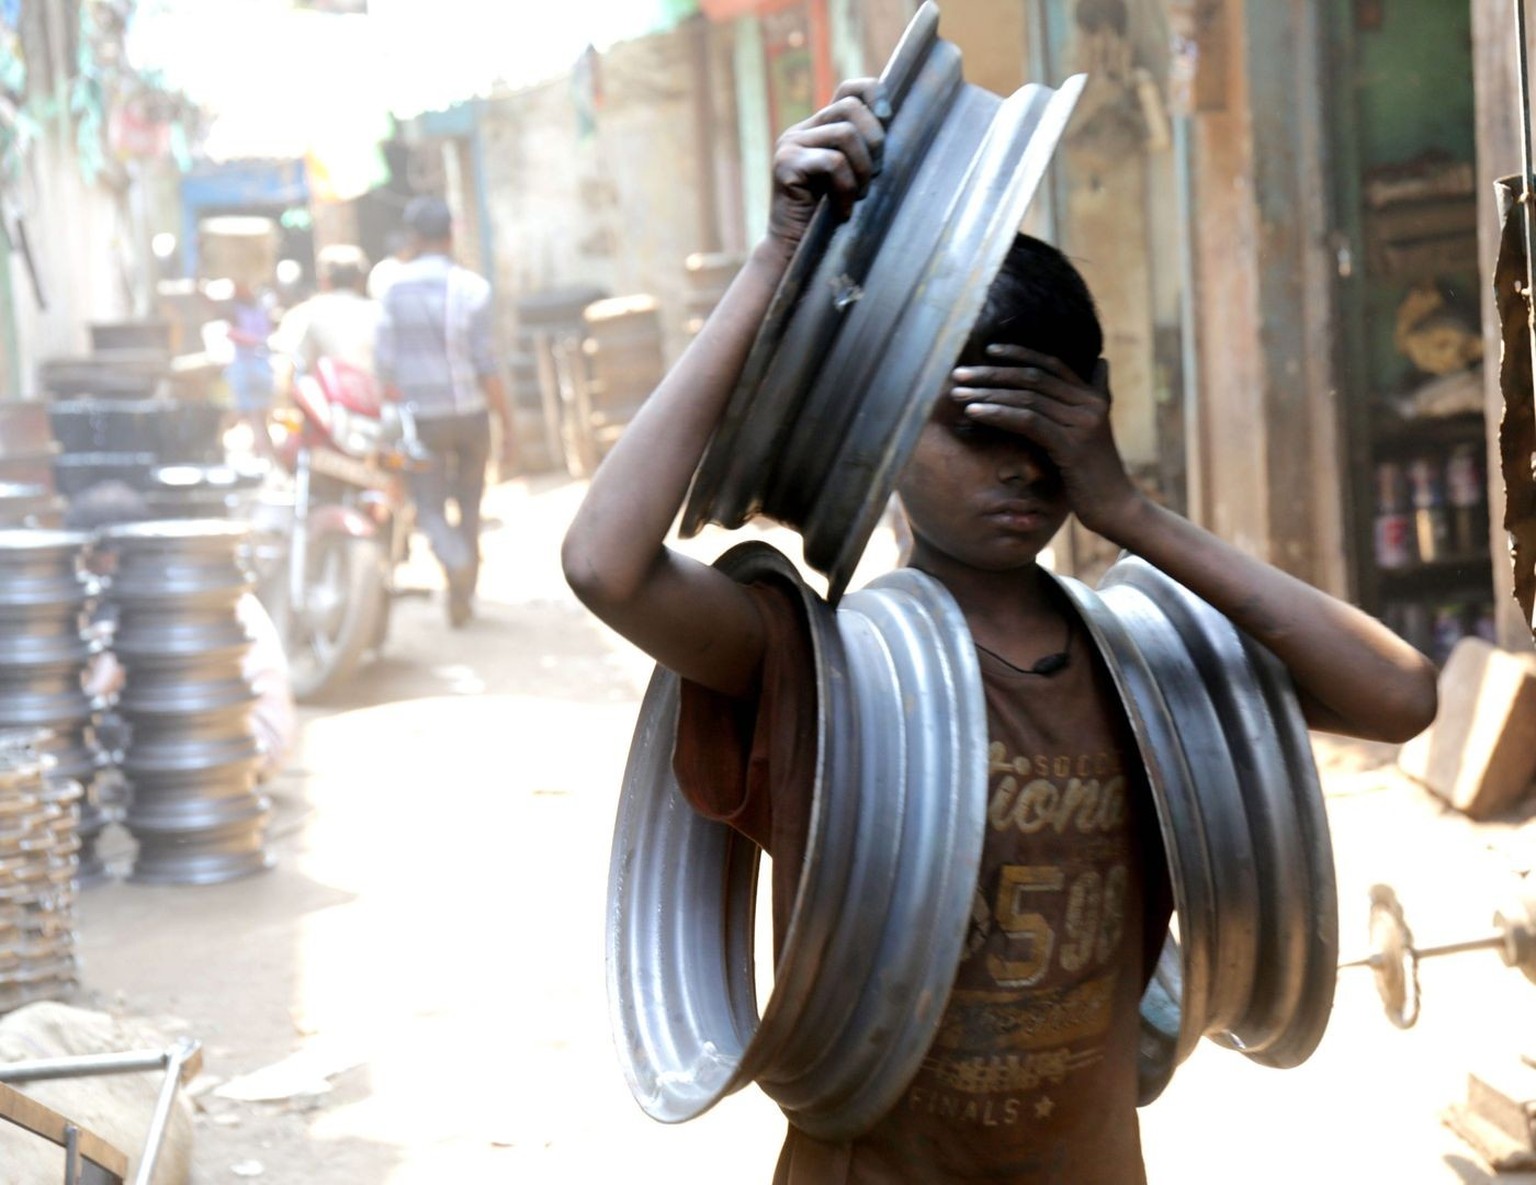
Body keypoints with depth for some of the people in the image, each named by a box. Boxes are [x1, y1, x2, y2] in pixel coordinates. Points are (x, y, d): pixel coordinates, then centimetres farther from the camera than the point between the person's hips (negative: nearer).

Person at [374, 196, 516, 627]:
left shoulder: (394, 288, -4)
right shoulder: (471, 287, -8)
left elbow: (384, 361, -4)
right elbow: (486, 364, -11)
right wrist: (508, 426, -6)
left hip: (422, 415, 0)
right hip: (470, 412, 1)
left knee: (430, 507, 5)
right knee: (469, 501, 18)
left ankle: (456, 562, -24)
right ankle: (465, 592, 23)